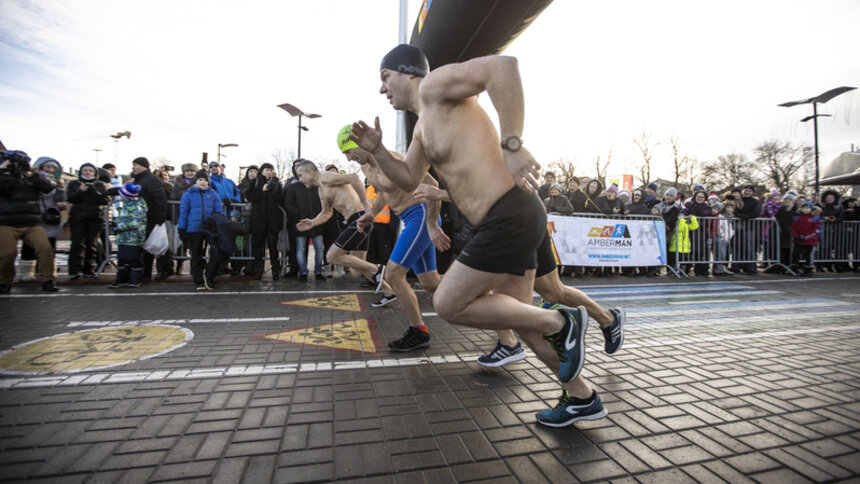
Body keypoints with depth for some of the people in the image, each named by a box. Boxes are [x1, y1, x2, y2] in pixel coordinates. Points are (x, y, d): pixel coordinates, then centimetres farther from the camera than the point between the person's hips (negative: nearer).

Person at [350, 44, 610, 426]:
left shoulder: (435, 85, -4)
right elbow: (408, 180, 26)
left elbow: (503, 65, -19)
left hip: (509, 217, -10)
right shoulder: (423, 126, 23)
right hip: (511, 220, 10)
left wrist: (512, 146, -25)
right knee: (516, 316, 17)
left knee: (448, 305, -2)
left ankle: (561, 323, 6)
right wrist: (376, 150, 12)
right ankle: (582, 399, 33)